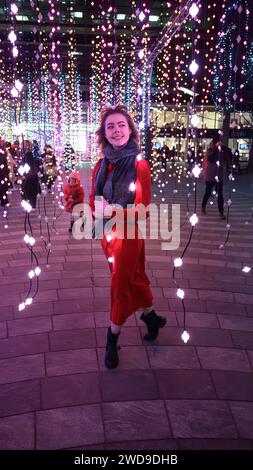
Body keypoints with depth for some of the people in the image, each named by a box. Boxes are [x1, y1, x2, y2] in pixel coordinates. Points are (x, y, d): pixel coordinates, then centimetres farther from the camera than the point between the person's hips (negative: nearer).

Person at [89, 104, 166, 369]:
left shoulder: (139, 164, -14)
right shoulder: (102, 165, 2)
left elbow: (142, 210, -15)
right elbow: (94, 201, 6)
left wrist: (111, 210, -22)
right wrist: (99, 208, -16)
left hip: (129, 234, -5)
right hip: (108, 233, 5)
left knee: (120, 286, 5)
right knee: (134, 277, 21)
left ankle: (112, 340, 23)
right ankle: (151, 317, 43)